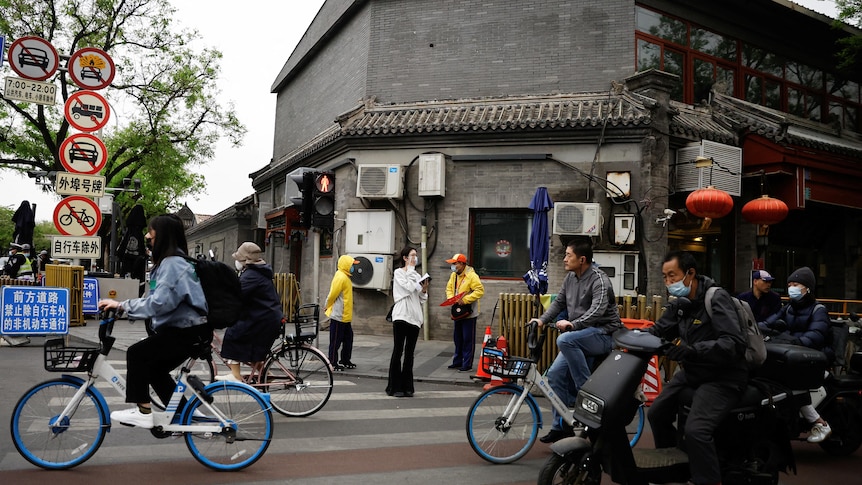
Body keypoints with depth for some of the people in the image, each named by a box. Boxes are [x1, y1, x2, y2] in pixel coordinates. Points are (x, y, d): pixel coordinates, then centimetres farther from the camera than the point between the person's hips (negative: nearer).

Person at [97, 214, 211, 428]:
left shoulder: (173, 264, -19)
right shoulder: (167, 262, 15)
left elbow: (159, 303, -29)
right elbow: (157, 300, 18)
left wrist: (121, 305, -24)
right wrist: (121, 306, 10)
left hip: (190, 331, -11)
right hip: (183, 328, 11)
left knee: (137, 353, -12)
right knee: (154, 368, 17)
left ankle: (143, 412, -4)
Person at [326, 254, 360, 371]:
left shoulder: (345, 277, 15)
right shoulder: (341, 277, -18)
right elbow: (332, 295, -18)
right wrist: (328, 307, -4)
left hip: (345, 317, 10)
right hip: (338, 316, -10)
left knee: (348, 339, 15)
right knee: (336, 341, 0)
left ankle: (345, 361, 25)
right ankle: (333, 363, 8)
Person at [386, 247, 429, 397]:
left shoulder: (416, 275, 17)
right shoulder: (398, 272, 1)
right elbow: (409, 287, -16)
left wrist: (424, 290, -2)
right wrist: (411, 269, -6)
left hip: (414, 317, 6)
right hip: (401, 316, -6)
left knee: (409, 353, 7)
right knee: (398, 351, -2)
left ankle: (407, 387, 12)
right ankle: (395, 387, 3)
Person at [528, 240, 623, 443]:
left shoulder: (599, 279, -16)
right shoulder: (570, 277, 8)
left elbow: (597, 309, -30)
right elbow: (559, 302, 13)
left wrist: (573, 323, -43)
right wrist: (542, 320, -2)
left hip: (603, 334, -8)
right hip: (580, 338, 8)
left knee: (564, 340, -33)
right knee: (556, 373, -4)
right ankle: (561, 426, 8)